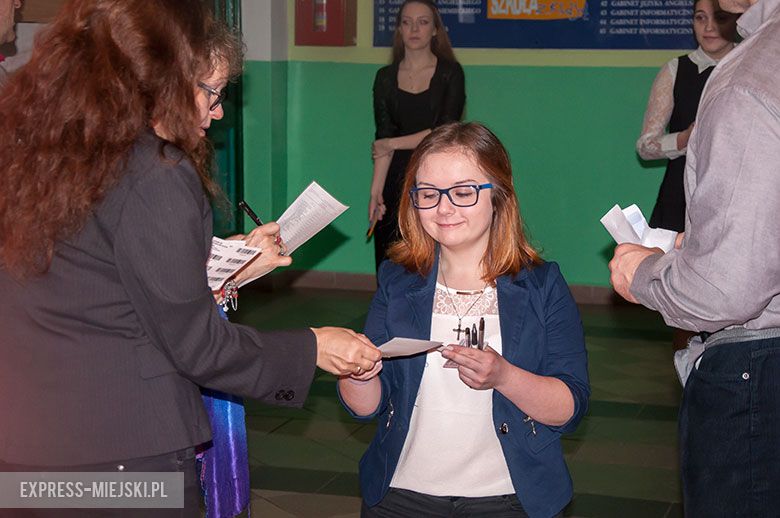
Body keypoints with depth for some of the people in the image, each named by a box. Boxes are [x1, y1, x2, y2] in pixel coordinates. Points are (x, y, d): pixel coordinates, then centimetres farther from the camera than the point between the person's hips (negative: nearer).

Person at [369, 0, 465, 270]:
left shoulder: (450, 73, 1)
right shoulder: (386, 77, 9)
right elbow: (383, 139, 1)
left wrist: (392, 143, -3)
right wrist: (376, 190, -9)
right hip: (398, 179, 3)